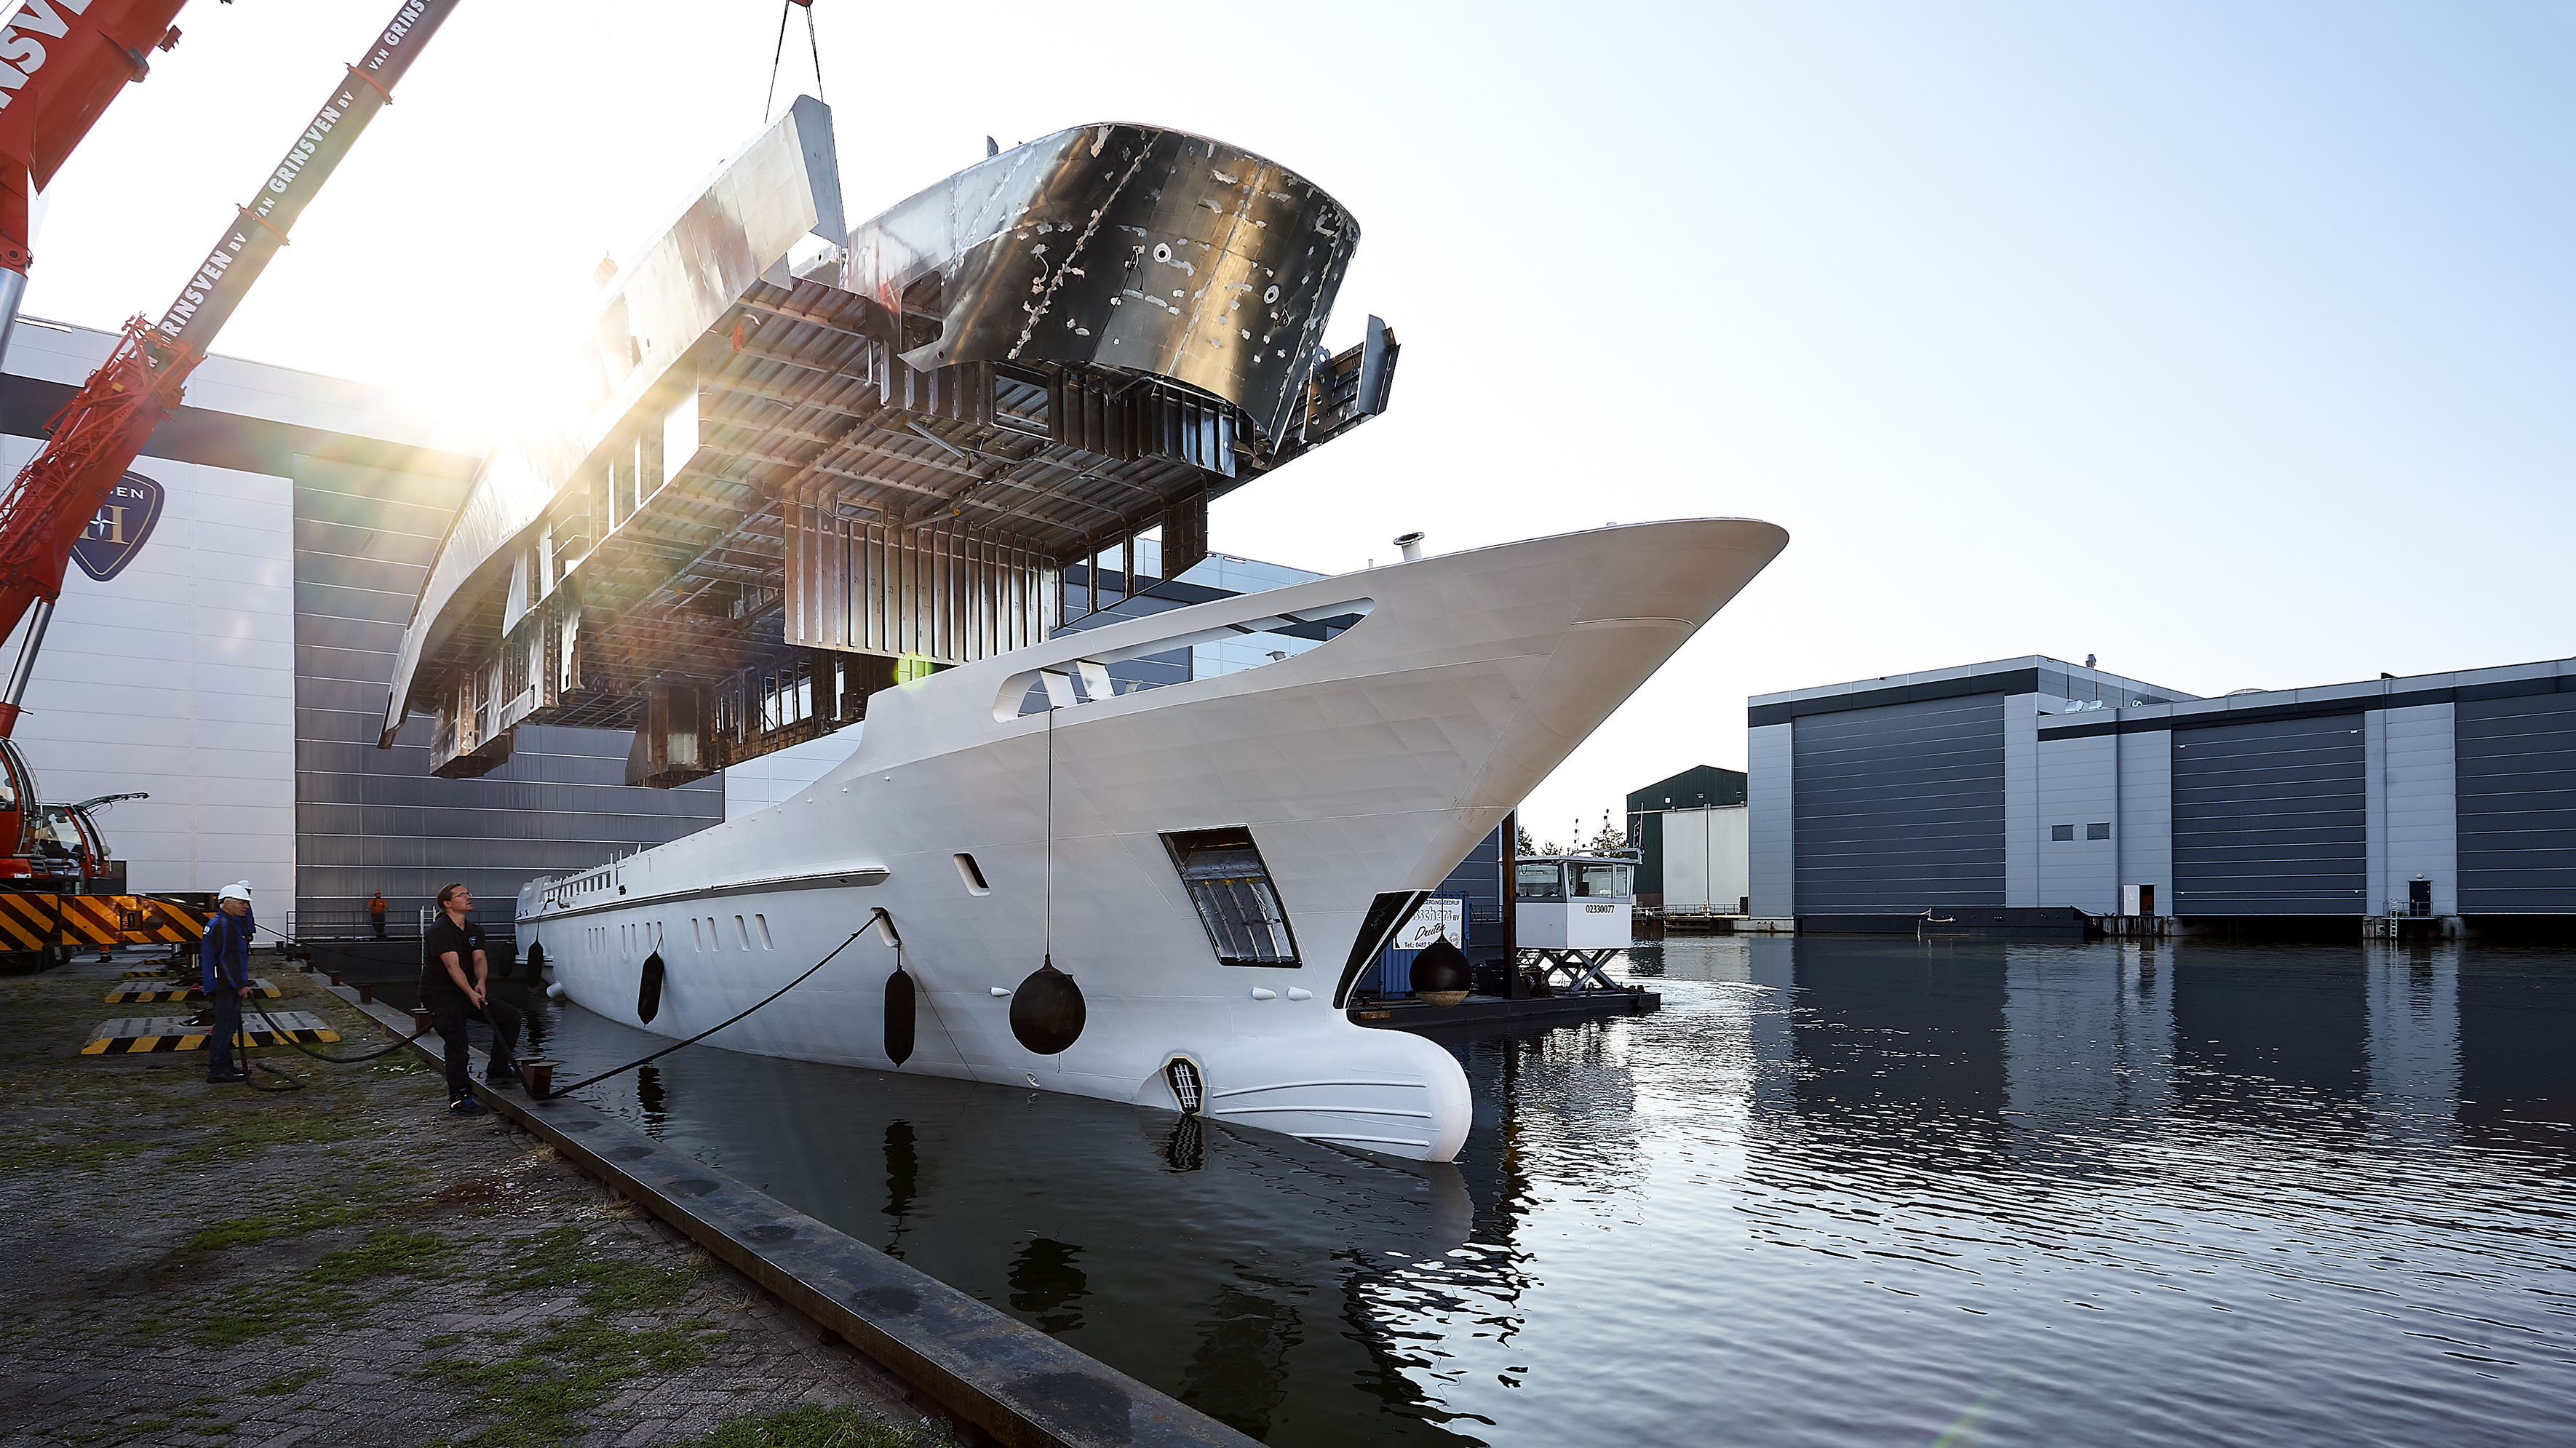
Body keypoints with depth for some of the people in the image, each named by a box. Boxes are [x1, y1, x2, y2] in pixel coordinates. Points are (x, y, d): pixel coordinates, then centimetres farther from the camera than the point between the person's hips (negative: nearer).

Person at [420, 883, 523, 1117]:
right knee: (457, 1043, -20)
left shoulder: (475, 930, 9)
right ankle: (458, 1100, -16)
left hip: (469, 993, 8)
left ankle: (496, 1072, 13)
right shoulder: (439, 931, -16)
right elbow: (453, 965, -25)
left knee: (509, 1017, 4)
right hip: (440, 995, -8)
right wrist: (471, 993, -33)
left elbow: (480, 959, -5)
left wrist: (480, 983, -25)